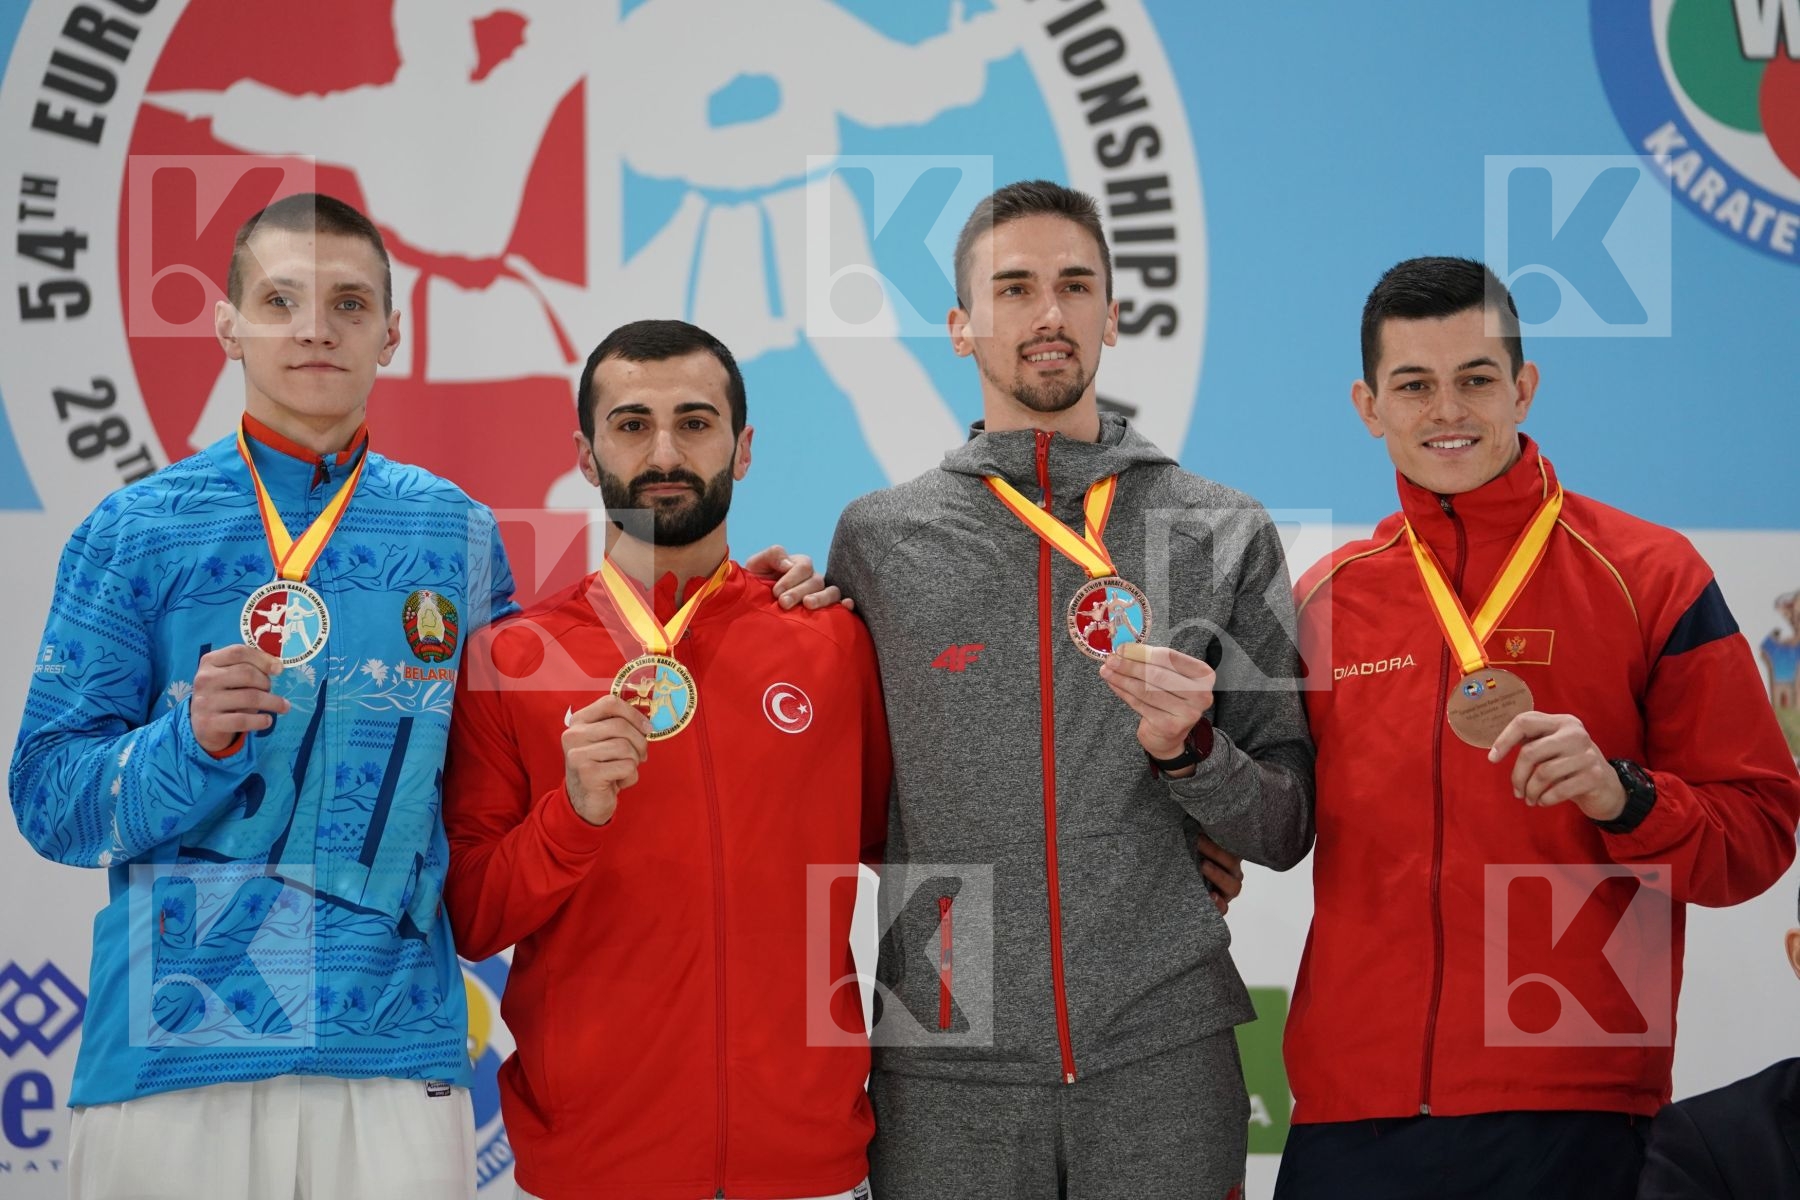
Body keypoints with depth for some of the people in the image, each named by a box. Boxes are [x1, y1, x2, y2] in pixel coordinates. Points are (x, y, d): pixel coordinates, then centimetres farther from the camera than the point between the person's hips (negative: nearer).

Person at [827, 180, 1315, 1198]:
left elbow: (1286, 830, 6)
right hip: (949, 1072, 0)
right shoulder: (878, 539, 6)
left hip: (1167, 1061, 0)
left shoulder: (1227, 535, 5)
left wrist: (1188, 749, -11)